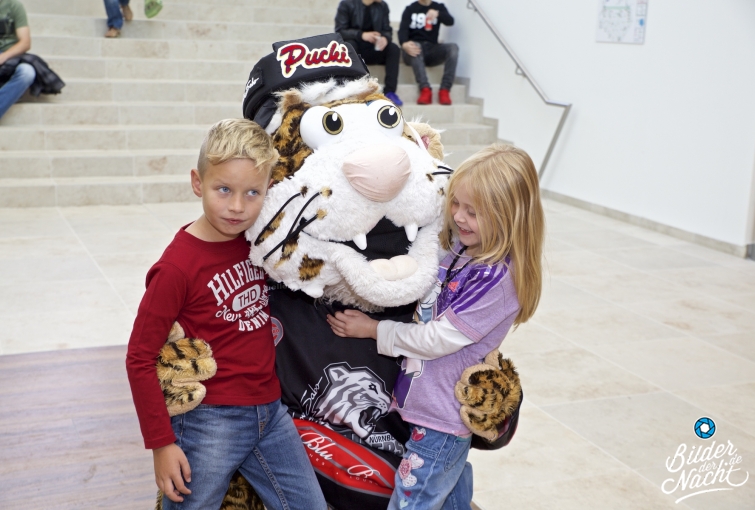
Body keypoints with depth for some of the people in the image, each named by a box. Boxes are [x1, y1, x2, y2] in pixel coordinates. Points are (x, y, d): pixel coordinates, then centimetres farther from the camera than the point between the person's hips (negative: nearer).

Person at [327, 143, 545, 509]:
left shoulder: (496, 277, -24)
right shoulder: (461, 246, 0)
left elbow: (438, 339, -21)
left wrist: (373, 329, -10)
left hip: (442, 417, -8)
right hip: (430, 405, 8)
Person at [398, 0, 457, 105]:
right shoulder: (410, 9, 11)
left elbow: (450, 21, -4)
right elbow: (402, 29, -7)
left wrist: (437, 14, -28)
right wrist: (404, 44, -31)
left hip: (432, 50, 2)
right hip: (415, 48, -2)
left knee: (453, 47, -26)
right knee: (415, 46, -36)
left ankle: (445, 90, -34)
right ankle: (425, 89, -46)